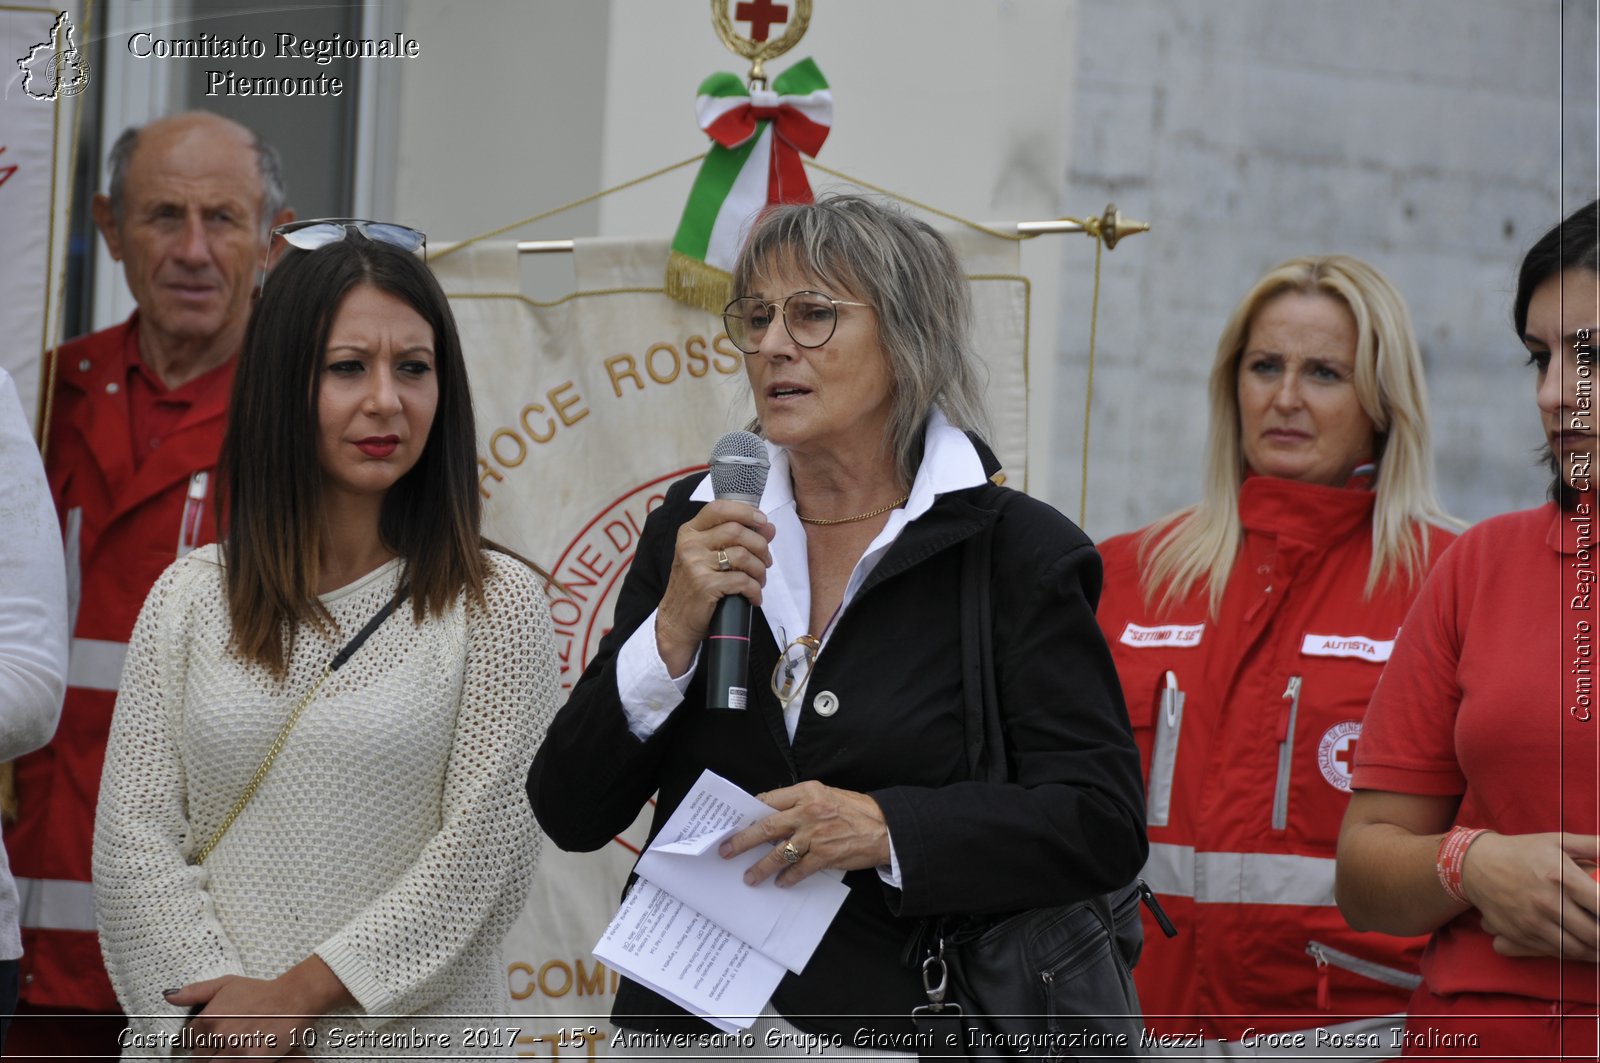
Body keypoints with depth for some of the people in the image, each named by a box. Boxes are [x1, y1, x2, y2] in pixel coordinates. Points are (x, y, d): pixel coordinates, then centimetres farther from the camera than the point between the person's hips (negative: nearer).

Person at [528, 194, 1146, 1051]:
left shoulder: (1017, 552, -5)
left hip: (899, 1029, -3)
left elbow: (1105, 826, -11)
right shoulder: (694, 531, 5)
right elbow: (569, 815, 1)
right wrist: (672, 633, -13)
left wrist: (888, 828, -23)